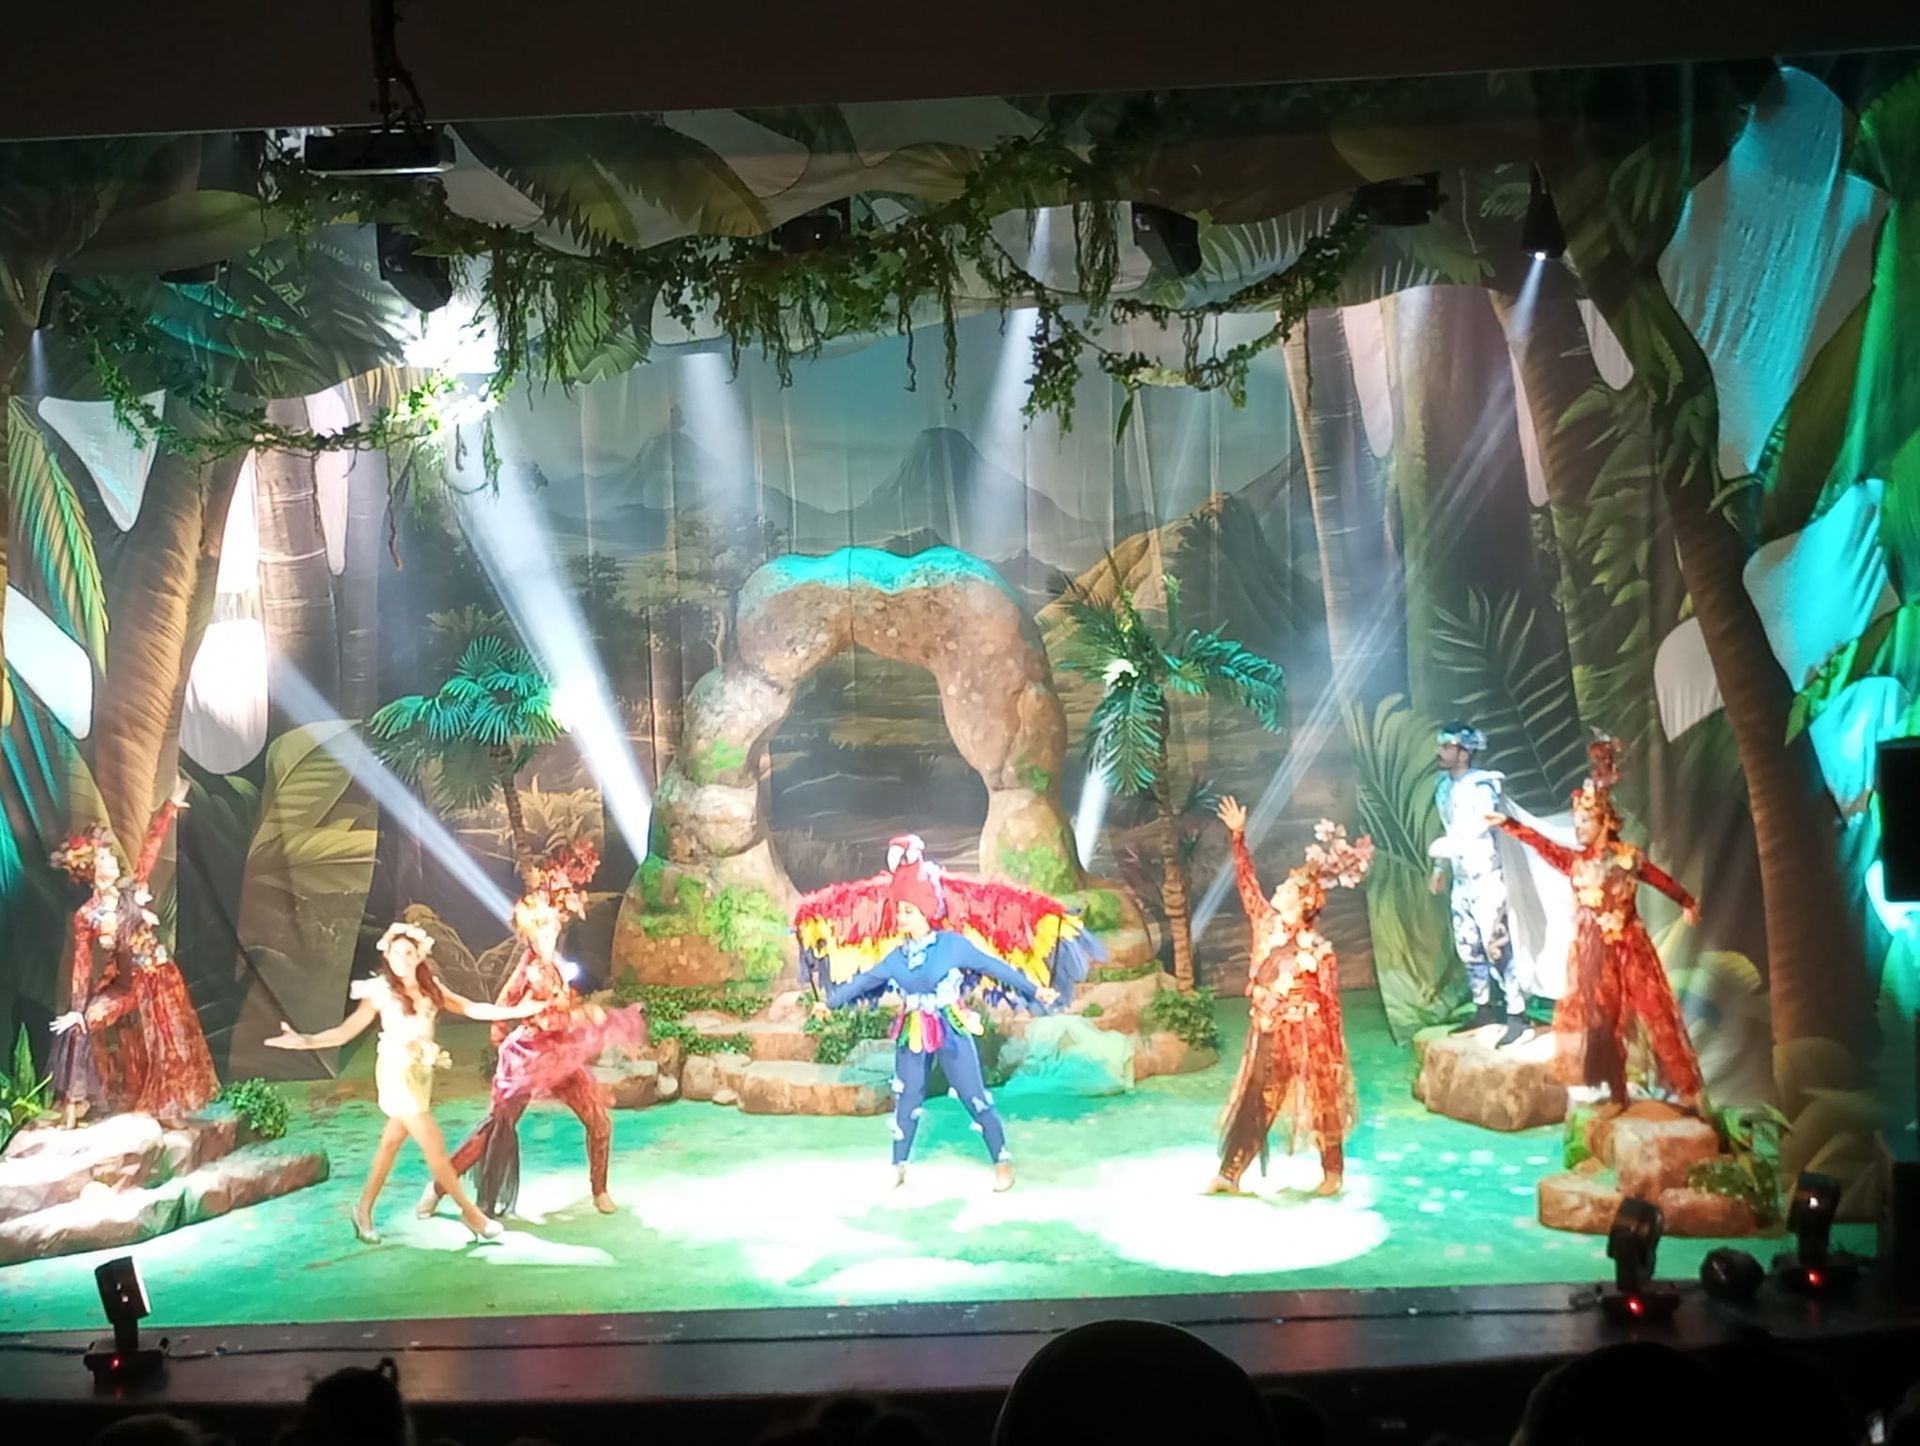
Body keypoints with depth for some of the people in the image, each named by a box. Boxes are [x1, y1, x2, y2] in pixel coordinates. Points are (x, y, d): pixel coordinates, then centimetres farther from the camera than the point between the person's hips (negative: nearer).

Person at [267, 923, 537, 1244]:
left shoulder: (430, 988, 3)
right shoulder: (380, 991, -11)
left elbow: (473, 1009, 6)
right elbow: (347, 1031, -15)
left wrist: (518, 1010, 1)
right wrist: (306, 1041, -30)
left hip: (422, 1073, 6)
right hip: (398, 1074, -6)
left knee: (392, 1141, 14)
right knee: (434, 1147, -3)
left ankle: (364, 1210, 28)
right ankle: (469, 1211, 8)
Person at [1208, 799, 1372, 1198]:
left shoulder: (1319, 951, -12)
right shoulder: (1266, 924, 2)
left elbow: (1331, 1006, -9)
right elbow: (1247, 882, 5)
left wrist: (1335, 1057, -8)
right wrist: (1238, 837, 1)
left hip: (1307, 1038, -5)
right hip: (1267, 1035, 5)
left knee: (1322, 1106, 8)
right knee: (1252, 1105, 6)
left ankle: (1333, 1174, 22)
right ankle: (1229, 1174, 8)